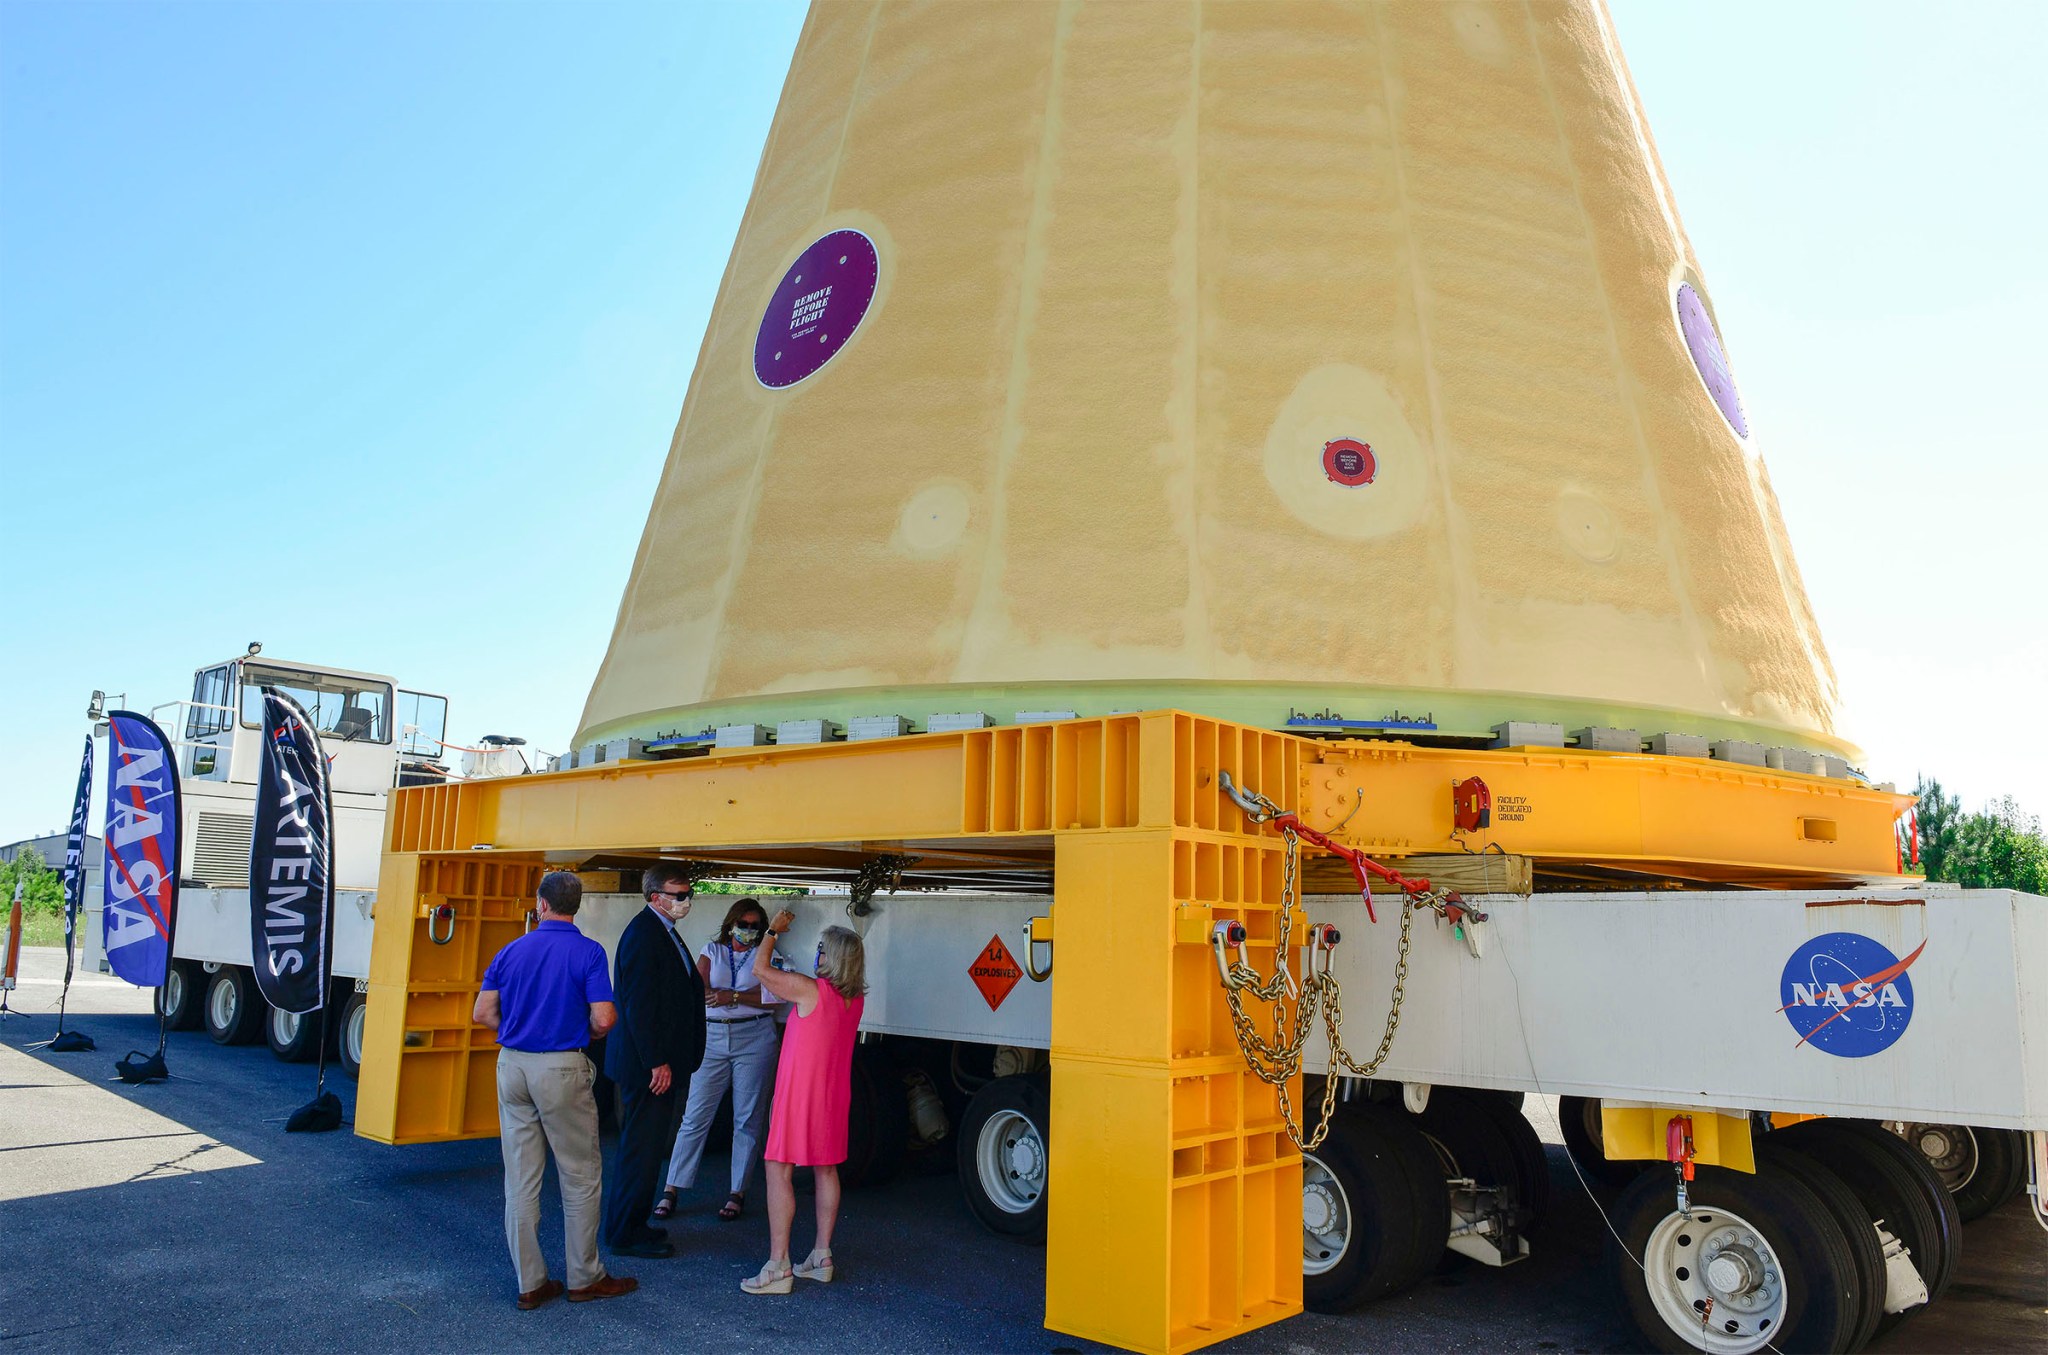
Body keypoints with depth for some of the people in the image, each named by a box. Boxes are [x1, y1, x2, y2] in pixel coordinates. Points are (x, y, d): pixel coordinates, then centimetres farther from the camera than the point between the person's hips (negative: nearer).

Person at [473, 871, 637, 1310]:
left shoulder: (512, 951, 5)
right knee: (580, 1175, 8)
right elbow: (603, 1018, -15)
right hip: (562, 1068, -4)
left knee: (520, 1179, 10)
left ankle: (531, 1283, 16)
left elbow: (482, 1013, 4)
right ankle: (585, 1278, 16)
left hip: (512, 1065, 4)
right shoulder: (588, 952, -8)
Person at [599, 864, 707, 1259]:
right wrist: (657, 1061, -22)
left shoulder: (662, 930, 14)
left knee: (646, 1147, 17)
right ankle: (625, 1234, 9)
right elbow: (639, 1004, -22)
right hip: (647, 1062, -10)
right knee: (642, 1148, -1)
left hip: (657, 1061, 10)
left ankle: (631, 1224, 28)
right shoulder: (643, 933, -18)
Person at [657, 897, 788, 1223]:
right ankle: (671, 1190, 8)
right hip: (713, 1038, 1)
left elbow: (775, 999, -3)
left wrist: (734, 996, -13)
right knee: (695, 1117, 0)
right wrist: (752, 995, -13)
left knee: (747, 1119, 2)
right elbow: (699, 988, -4)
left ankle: (738, 1193, 10)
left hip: (754, 1038, -1)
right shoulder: (712, 950, 13)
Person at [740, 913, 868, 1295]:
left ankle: (778, 1266, -3)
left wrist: (774, 930, 9)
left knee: (779, 1171, -2)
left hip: (798, 1093, -7)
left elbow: (761, 969, -5)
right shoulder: (856, 999, 2)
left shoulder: (809, 989, -18)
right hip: (834, 1095, 8)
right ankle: (822, 1257, 24)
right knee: (826, 1170, 16)